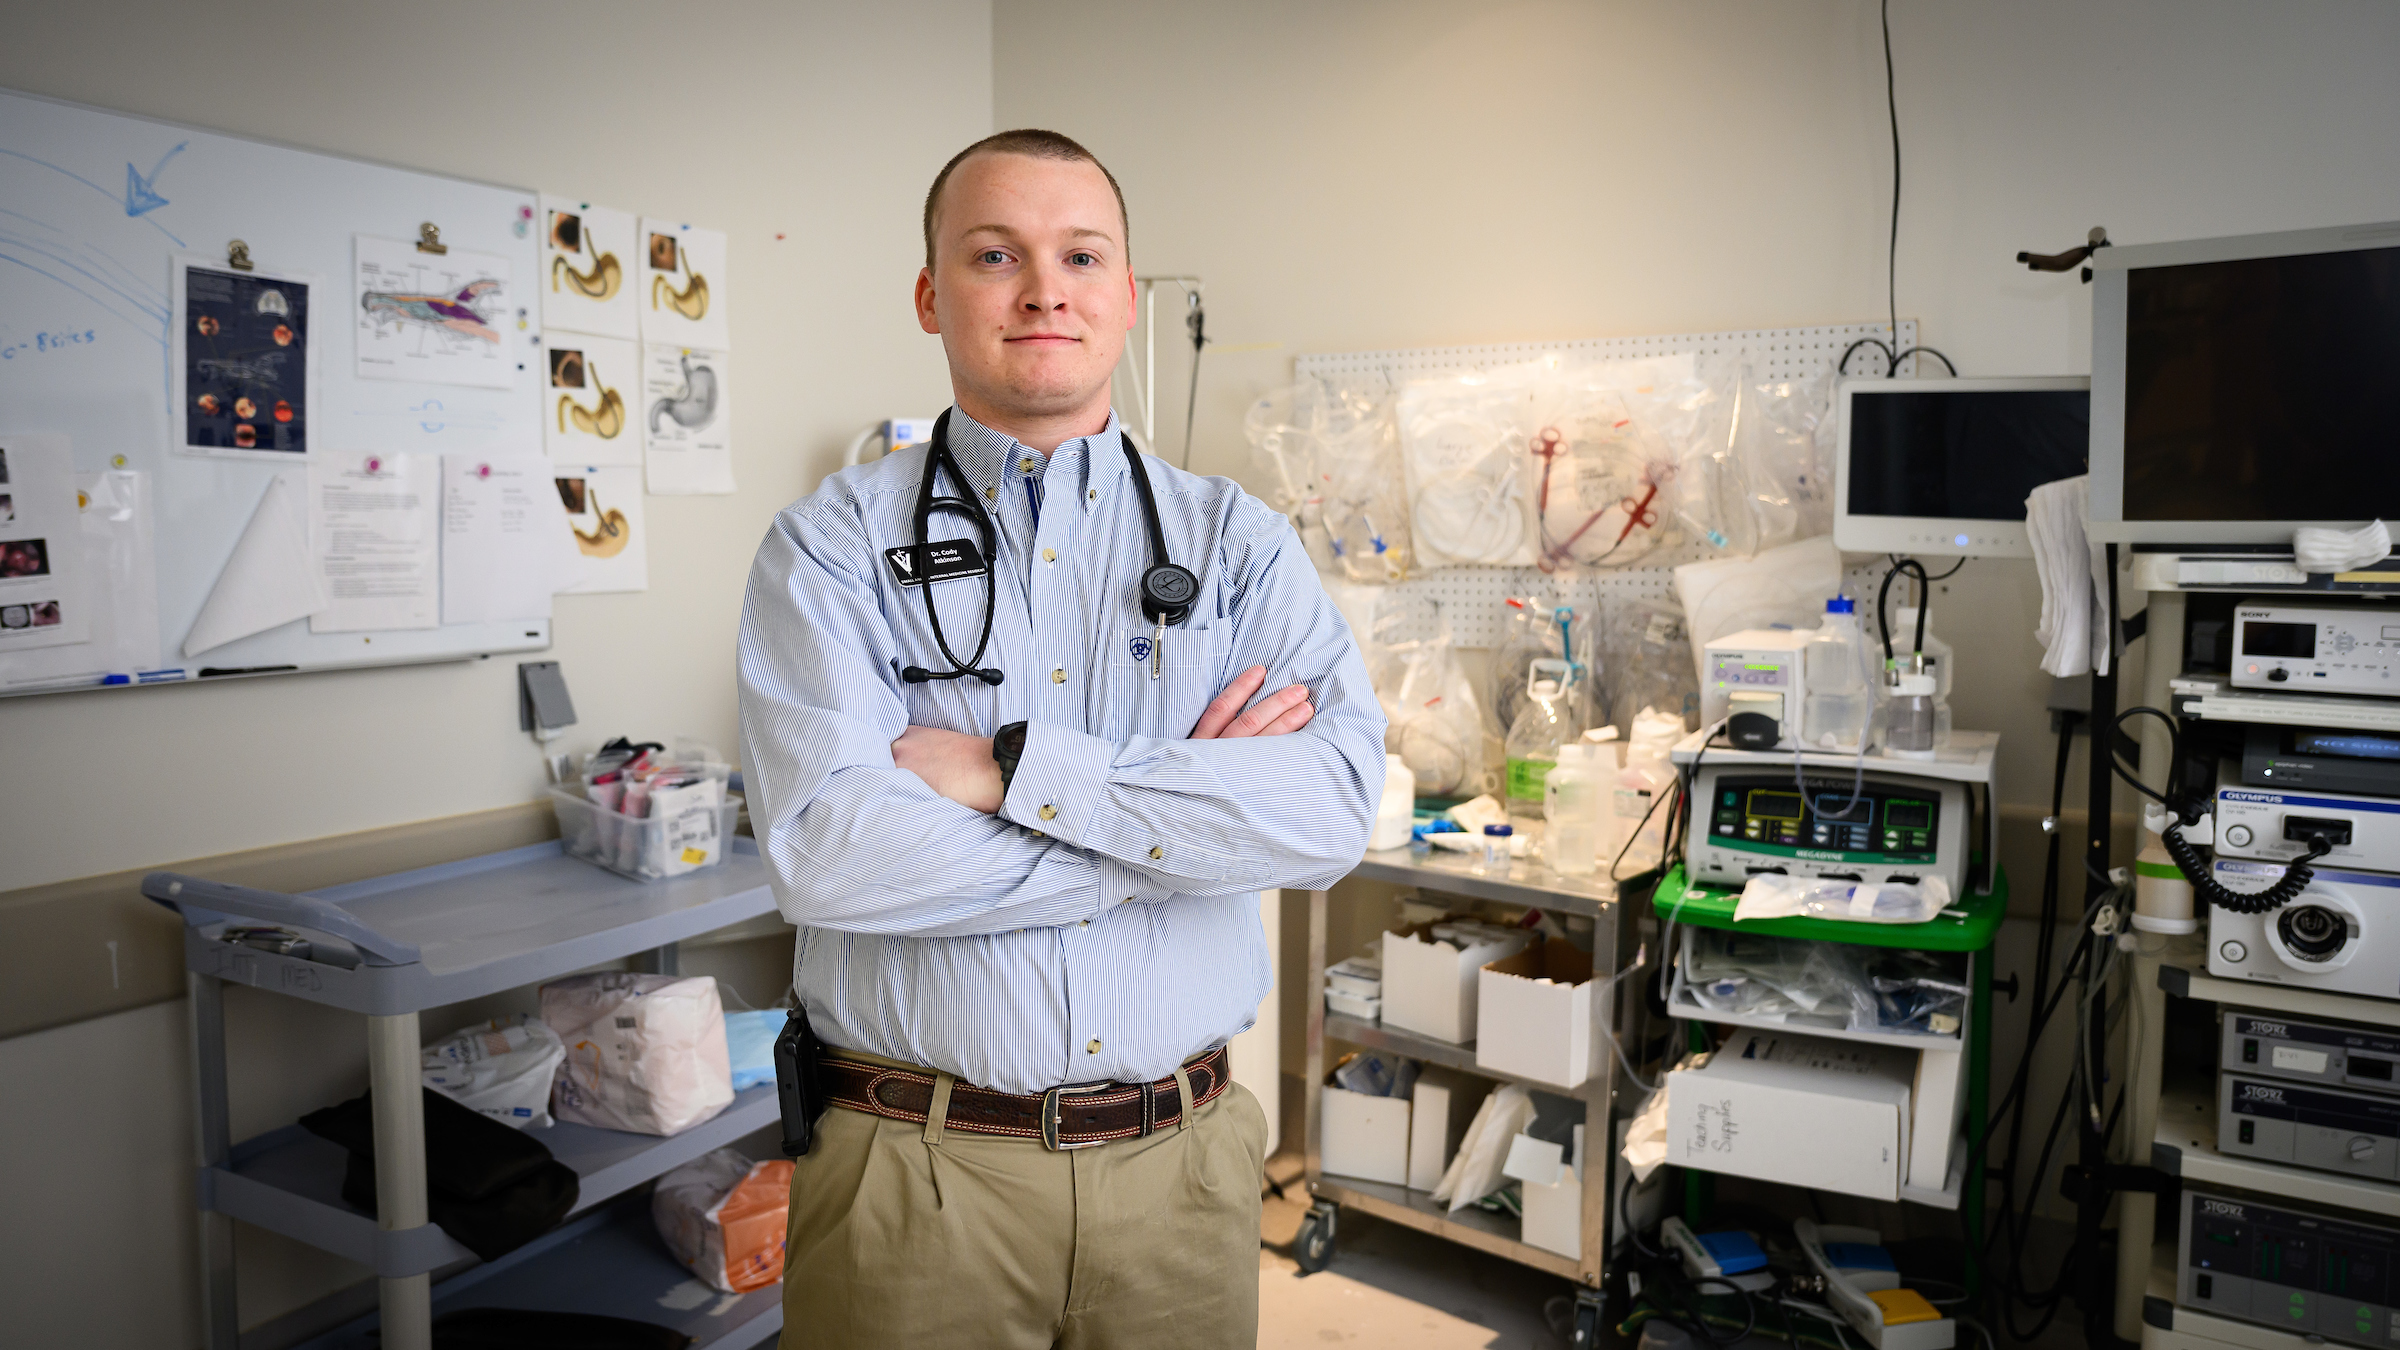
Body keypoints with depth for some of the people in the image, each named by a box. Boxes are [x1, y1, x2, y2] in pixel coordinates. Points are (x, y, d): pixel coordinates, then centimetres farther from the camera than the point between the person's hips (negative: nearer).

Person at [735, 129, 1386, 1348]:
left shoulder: (1240, 542, 1)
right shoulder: (833, 544, -4)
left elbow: (1334, 809, -13)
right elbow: (826, 850, -19)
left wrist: (1012, 770, -19)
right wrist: (1189, 813, -15)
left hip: (1182, 1164, 2)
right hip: (920, 1169, -1)